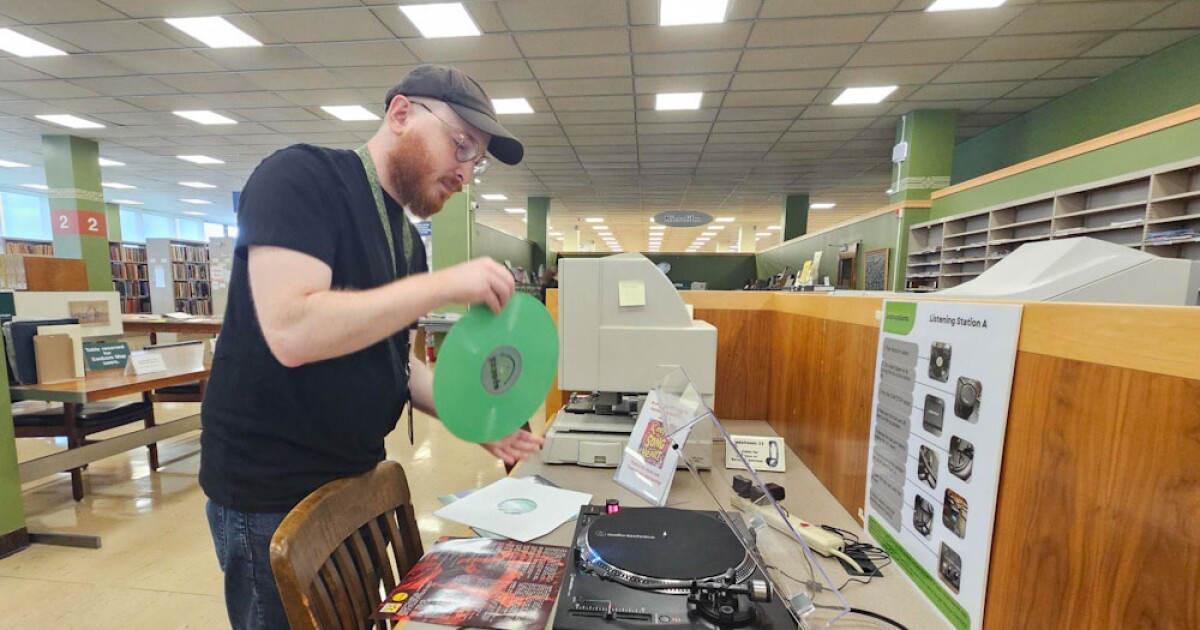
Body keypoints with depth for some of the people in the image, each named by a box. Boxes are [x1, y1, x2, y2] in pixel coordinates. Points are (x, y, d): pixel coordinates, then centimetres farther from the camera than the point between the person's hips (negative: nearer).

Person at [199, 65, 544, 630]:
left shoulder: (406, 238, 6)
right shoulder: (301, 176, -16)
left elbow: (392, 361, 7)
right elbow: (292, 333, -30)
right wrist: (442, 285, -27)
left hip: (355, 479, 8)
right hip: (271, 492, -7)